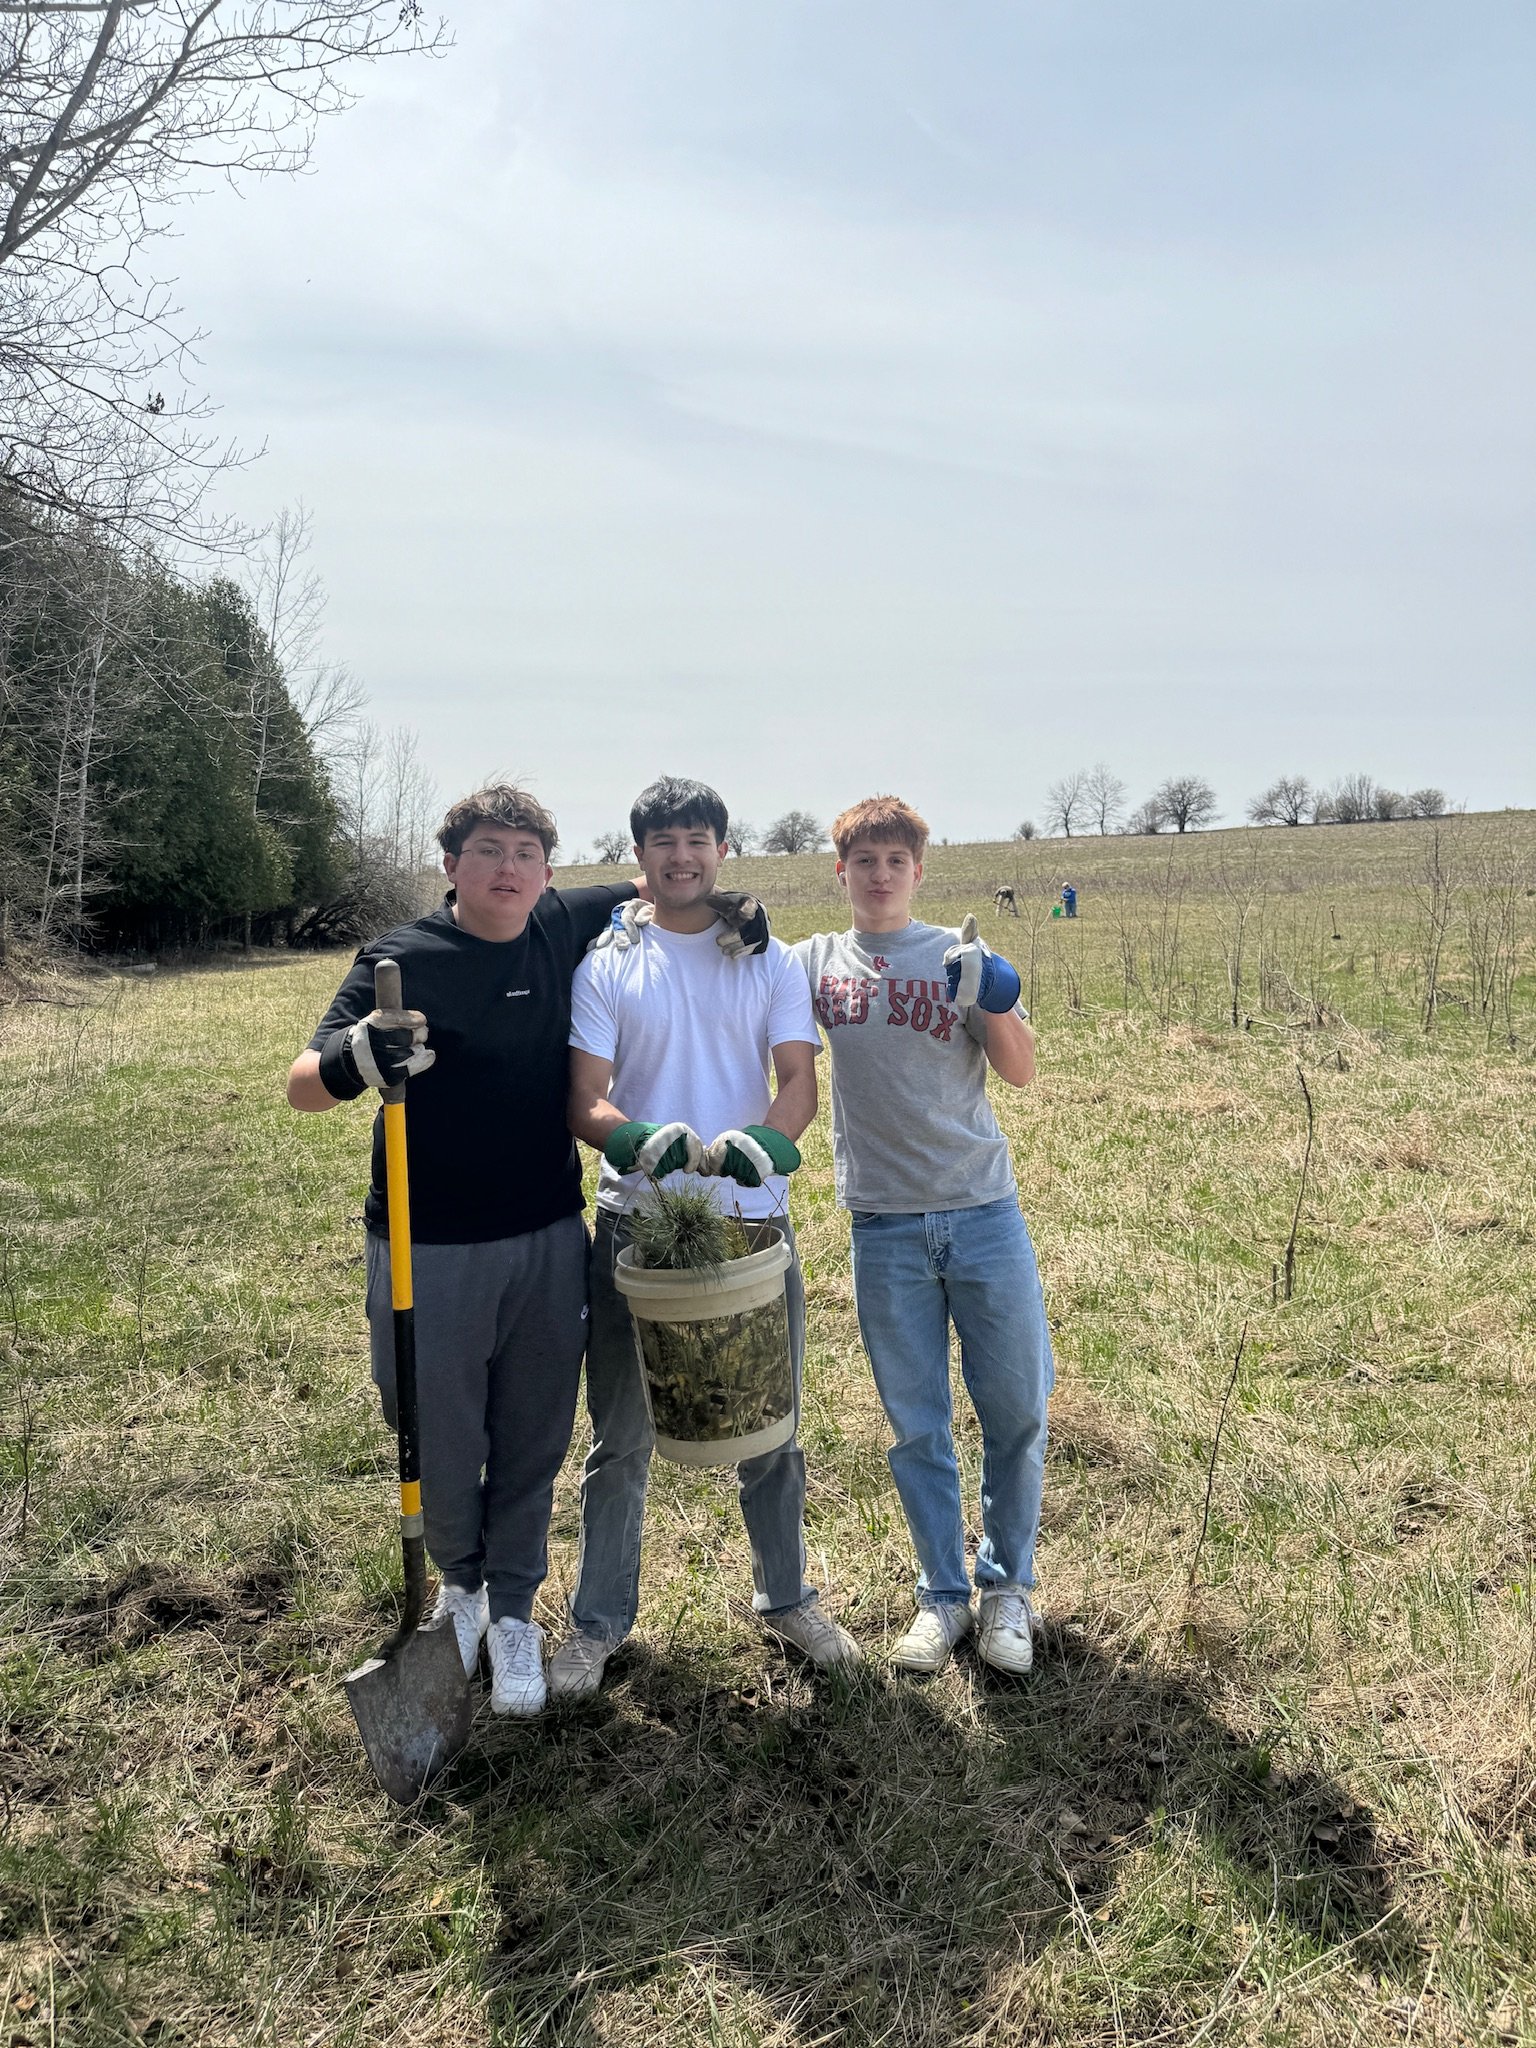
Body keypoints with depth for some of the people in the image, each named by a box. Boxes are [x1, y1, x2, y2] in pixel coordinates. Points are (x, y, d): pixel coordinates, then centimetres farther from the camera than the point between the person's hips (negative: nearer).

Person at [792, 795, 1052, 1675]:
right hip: (886, 1229, 0)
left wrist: (992, 1002, -18)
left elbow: (1022, 1072, 0)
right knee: (917, 1427, 10)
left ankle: (1009, 1587, 27)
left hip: (984, 1214, 0)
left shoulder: (959, 955, 2)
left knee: (1018, 1412, 7)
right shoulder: (814, 961, 6)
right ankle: (944, 1594, 27)